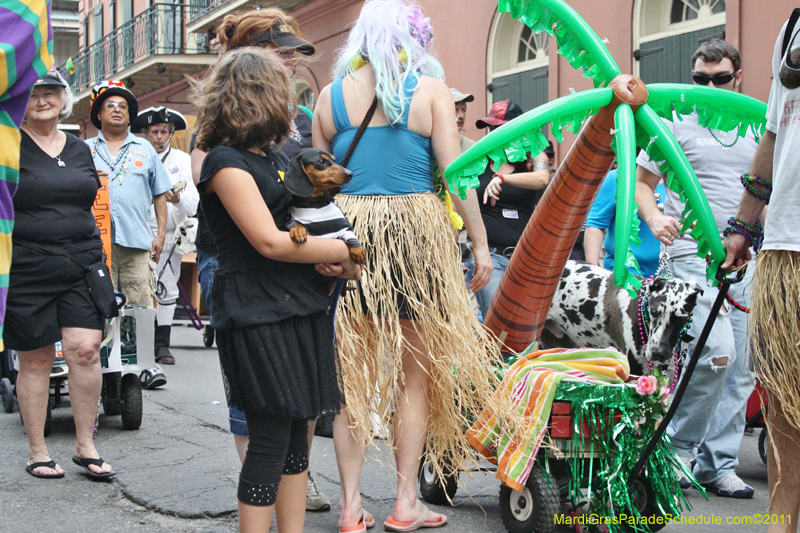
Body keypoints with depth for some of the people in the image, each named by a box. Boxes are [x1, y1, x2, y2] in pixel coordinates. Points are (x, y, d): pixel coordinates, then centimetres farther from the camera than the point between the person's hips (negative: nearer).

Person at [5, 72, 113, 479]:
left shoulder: (80, 150, 14)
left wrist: (98, 259, 17)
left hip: (81, 263, 3)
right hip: (28, 268, -3)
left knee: (85, 349, -7)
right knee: (35, 358, 2)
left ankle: (85, 445, 5)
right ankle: (36, 451, 15)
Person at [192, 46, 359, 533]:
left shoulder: (271, 155, 18)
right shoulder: (226, 161, -10)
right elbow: (270, 242, -17)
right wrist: (342, 252, -7)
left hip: (300, 306, 9)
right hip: (257, 314, -9)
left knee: (297, 430, 11)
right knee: (271, 438, -6)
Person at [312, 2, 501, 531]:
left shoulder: (332, 95, 6)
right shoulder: (431, 90, -2)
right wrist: (481, 243, 0)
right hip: (416, 230, -2)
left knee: (354, 372, 10)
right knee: (416, 372, 9)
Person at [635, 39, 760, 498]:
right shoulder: (677, 123, 2)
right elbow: (641, 181, 4)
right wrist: (655, 219, -15)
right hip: (694, 256, -5)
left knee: (742, 367, 4)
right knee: (717, 352, -21)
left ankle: (718, 463, 14)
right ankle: (678, 447, -2)